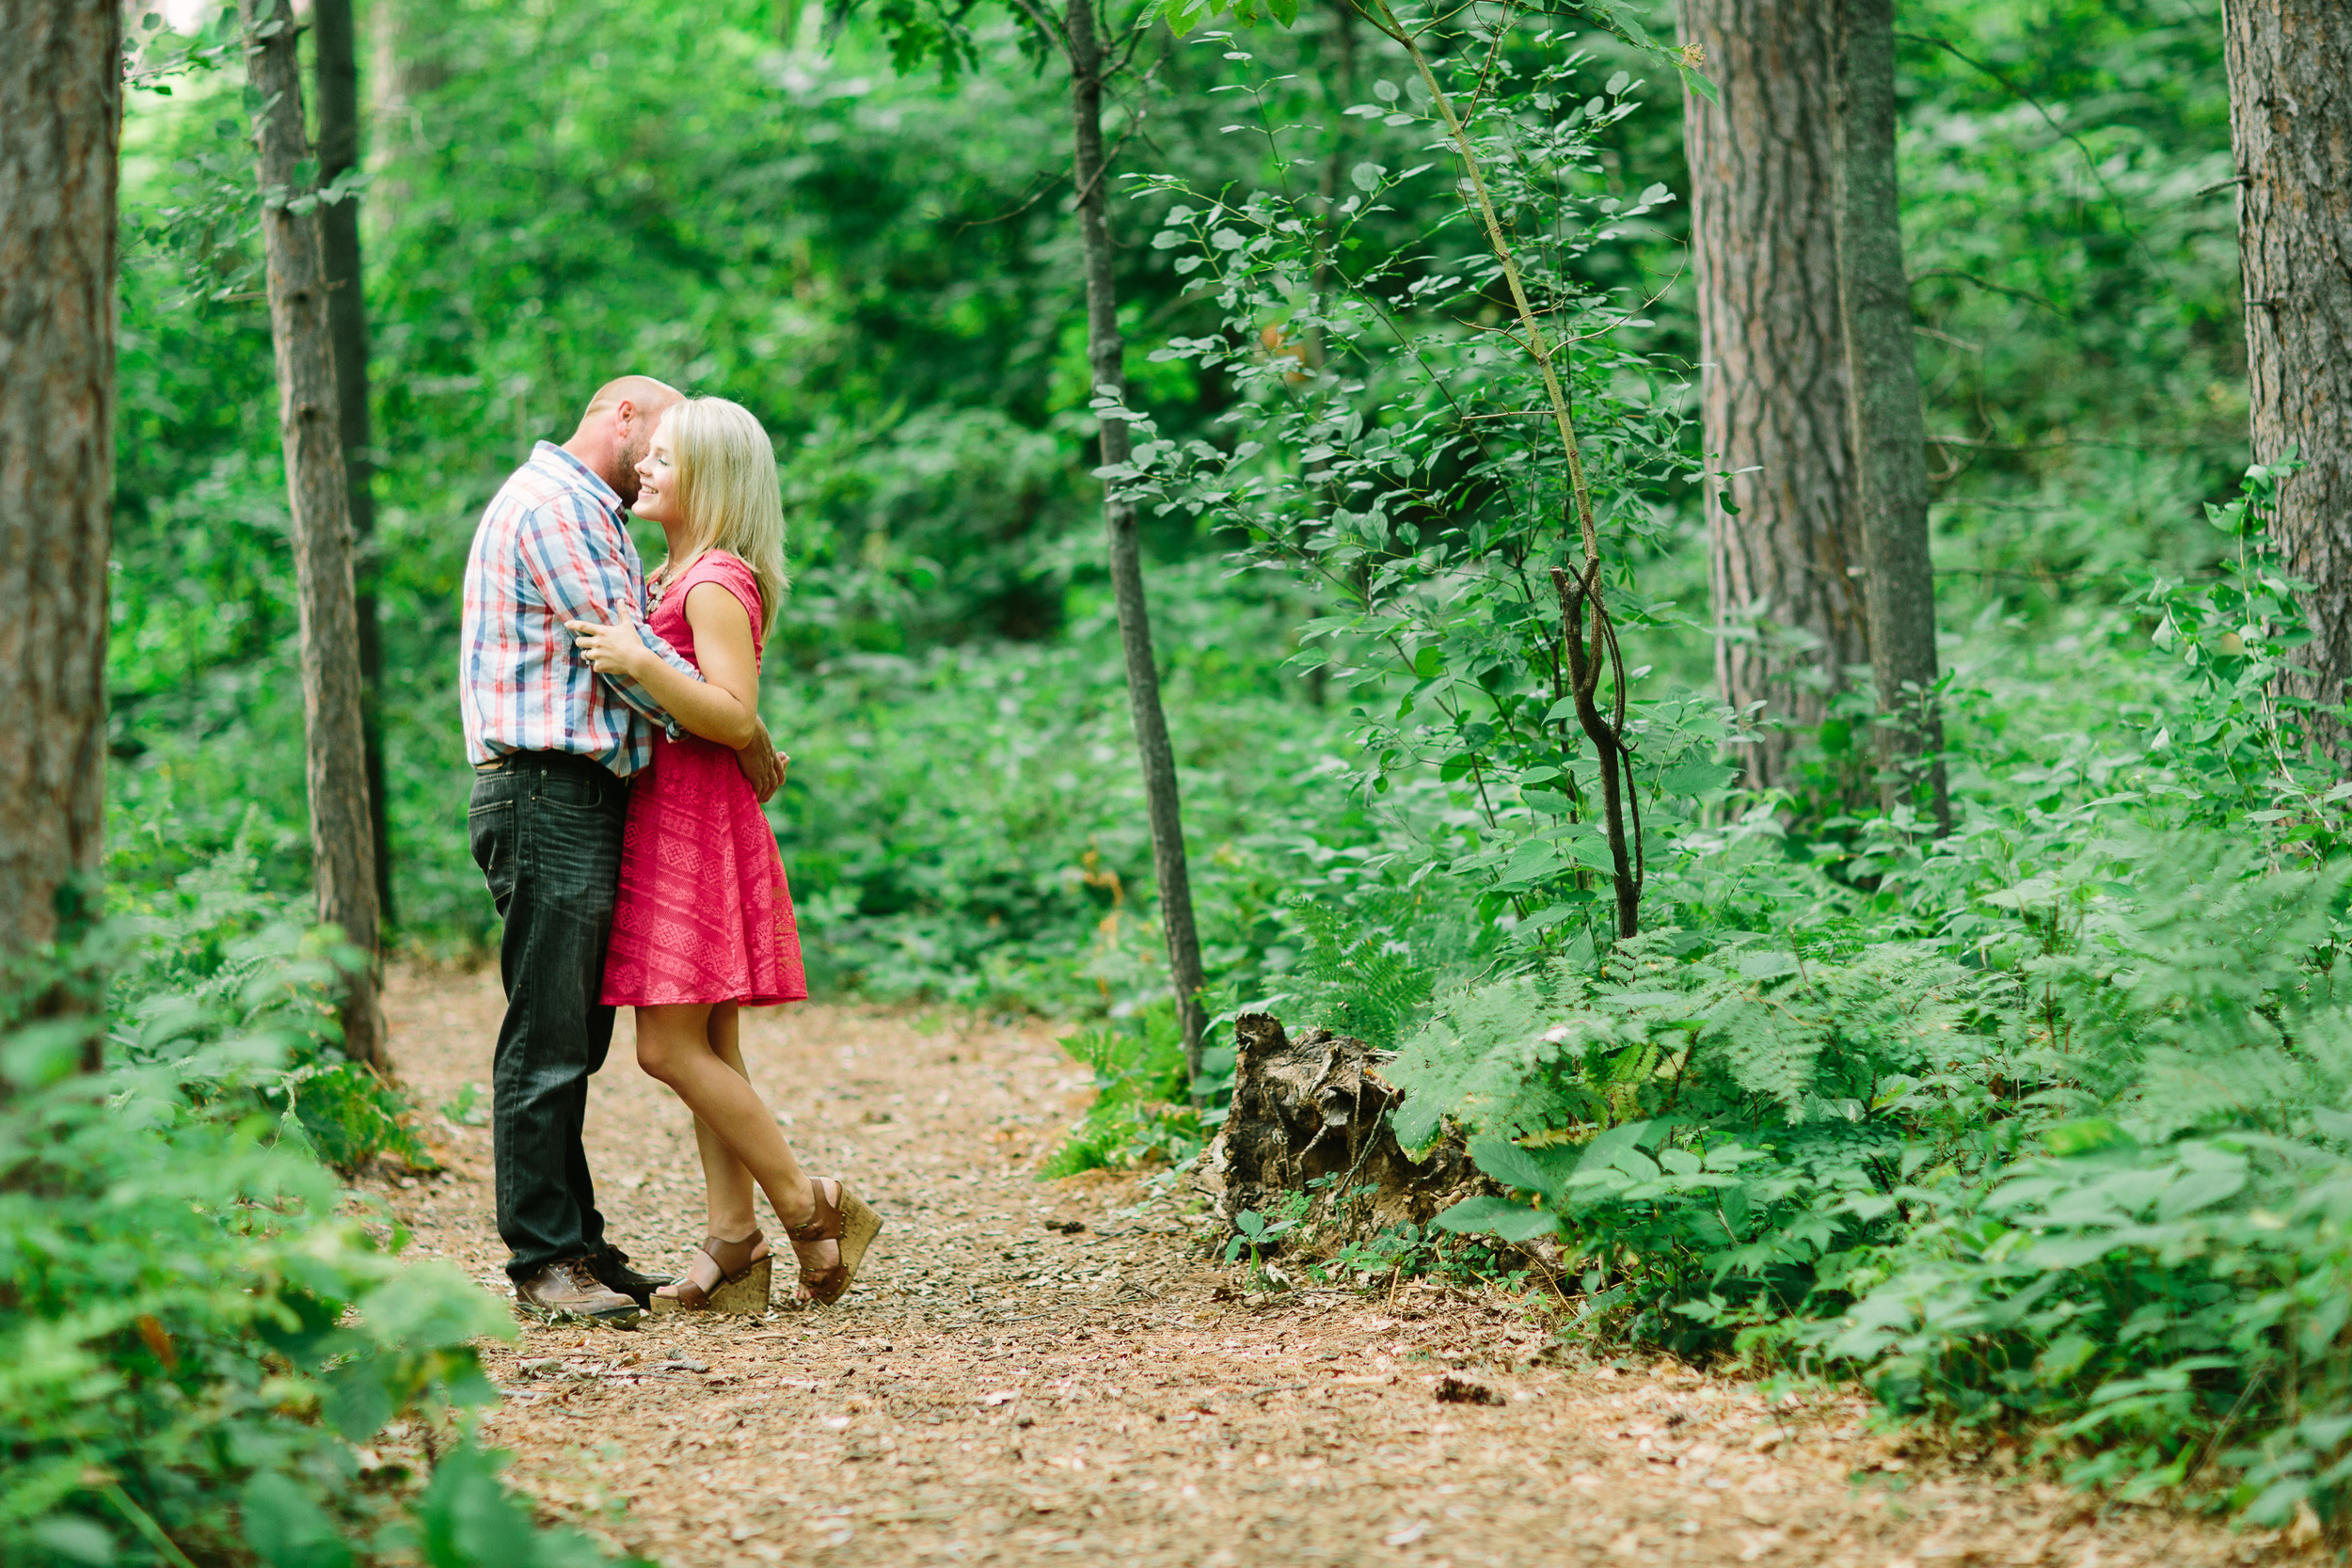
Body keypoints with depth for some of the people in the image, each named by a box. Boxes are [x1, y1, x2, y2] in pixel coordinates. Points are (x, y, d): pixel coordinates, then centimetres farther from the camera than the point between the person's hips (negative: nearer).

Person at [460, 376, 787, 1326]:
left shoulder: (592, 518, 26)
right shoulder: (552, 504, -8)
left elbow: (628, 659, 25)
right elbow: (628, 652, -13)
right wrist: (742, 735, -6)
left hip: (586, 797, 11)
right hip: (548, 792, -11)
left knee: (574, 1038, 11)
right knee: (547, 1041, -9)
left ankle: (575, 1246, 16)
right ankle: (545, 1262, -8)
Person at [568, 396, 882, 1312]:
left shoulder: (716, 583, -12)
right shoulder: (674, 576, 18)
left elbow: (736, 718, -21)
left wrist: (639, 663, -27)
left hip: (696, 825, -10)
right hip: (668, 823, 10)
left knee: (671, 1049, -10)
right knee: (708, 1050, 7)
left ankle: (811, 1210, -3)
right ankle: (734, 1246, 8)